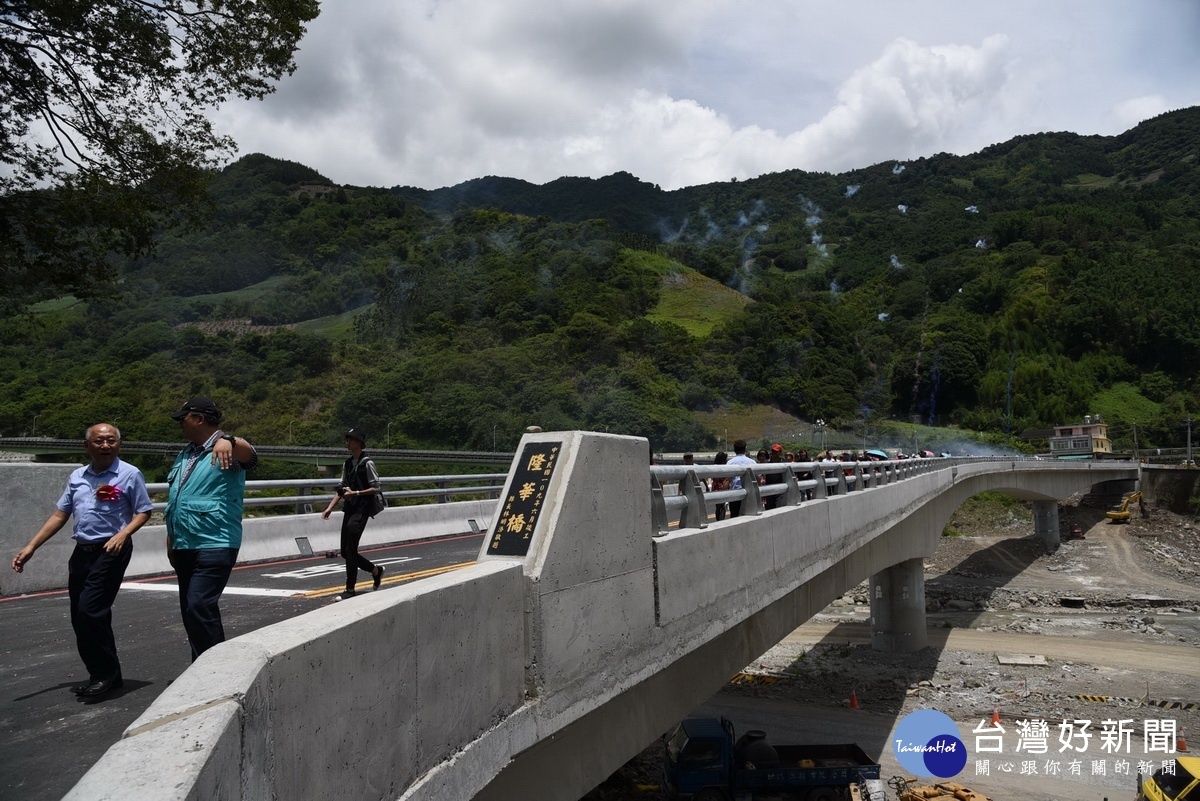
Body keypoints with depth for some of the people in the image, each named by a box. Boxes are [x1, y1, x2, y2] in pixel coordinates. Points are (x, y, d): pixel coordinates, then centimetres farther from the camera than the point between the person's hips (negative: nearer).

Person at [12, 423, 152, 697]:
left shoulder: (130, 474, -3)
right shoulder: (77, 477, 14)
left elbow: (143, 512, -3)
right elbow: (60, 514, 17)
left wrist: (123, 534, -19)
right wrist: (31, 547, 12)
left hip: (111, 551, -7)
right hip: (81, 551, 7)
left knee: (91, 611, -14)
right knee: (79, 618, 8)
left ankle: (107, 674, 0)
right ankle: (99, 675, 19)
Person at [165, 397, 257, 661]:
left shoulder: (226, 450, -8)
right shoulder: (185, 454, 18)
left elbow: (249, 455, -32)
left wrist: (228, 440, -54)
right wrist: (171, 538, 20)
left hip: (215, 546, -9)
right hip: (184, 546, 9)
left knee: (199, 607, -17)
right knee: (190, 611, 13)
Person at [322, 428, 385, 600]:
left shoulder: (367, 463, -8)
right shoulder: (347, 464, 14)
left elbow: (376, 488, -9)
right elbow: (342, 489, 18)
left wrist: (355, 493, -17)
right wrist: (330, 507, 10)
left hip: (362, 509, -8)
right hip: (350, 509, 8)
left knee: (350, 550, -11)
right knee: (345, 552, 9)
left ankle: (350, 589, 0)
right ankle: (376, 570, 28)